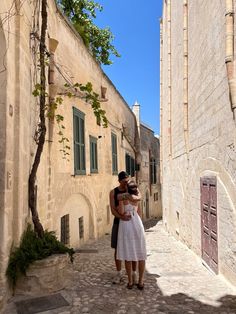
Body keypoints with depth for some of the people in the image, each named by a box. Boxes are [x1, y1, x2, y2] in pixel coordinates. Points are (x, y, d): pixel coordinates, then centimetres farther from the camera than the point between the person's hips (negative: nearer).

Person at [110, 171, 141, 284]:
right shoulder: (113, 192, -3)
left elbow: (139, 197, -26)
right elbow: (113, 210, -12)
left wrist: (126, 196, -39)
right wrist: (121, 216, -32)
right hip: (118, 222, 1)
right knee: (117, 248, 6)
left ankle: (134, 273, 18)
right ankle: (118, 274, 20)